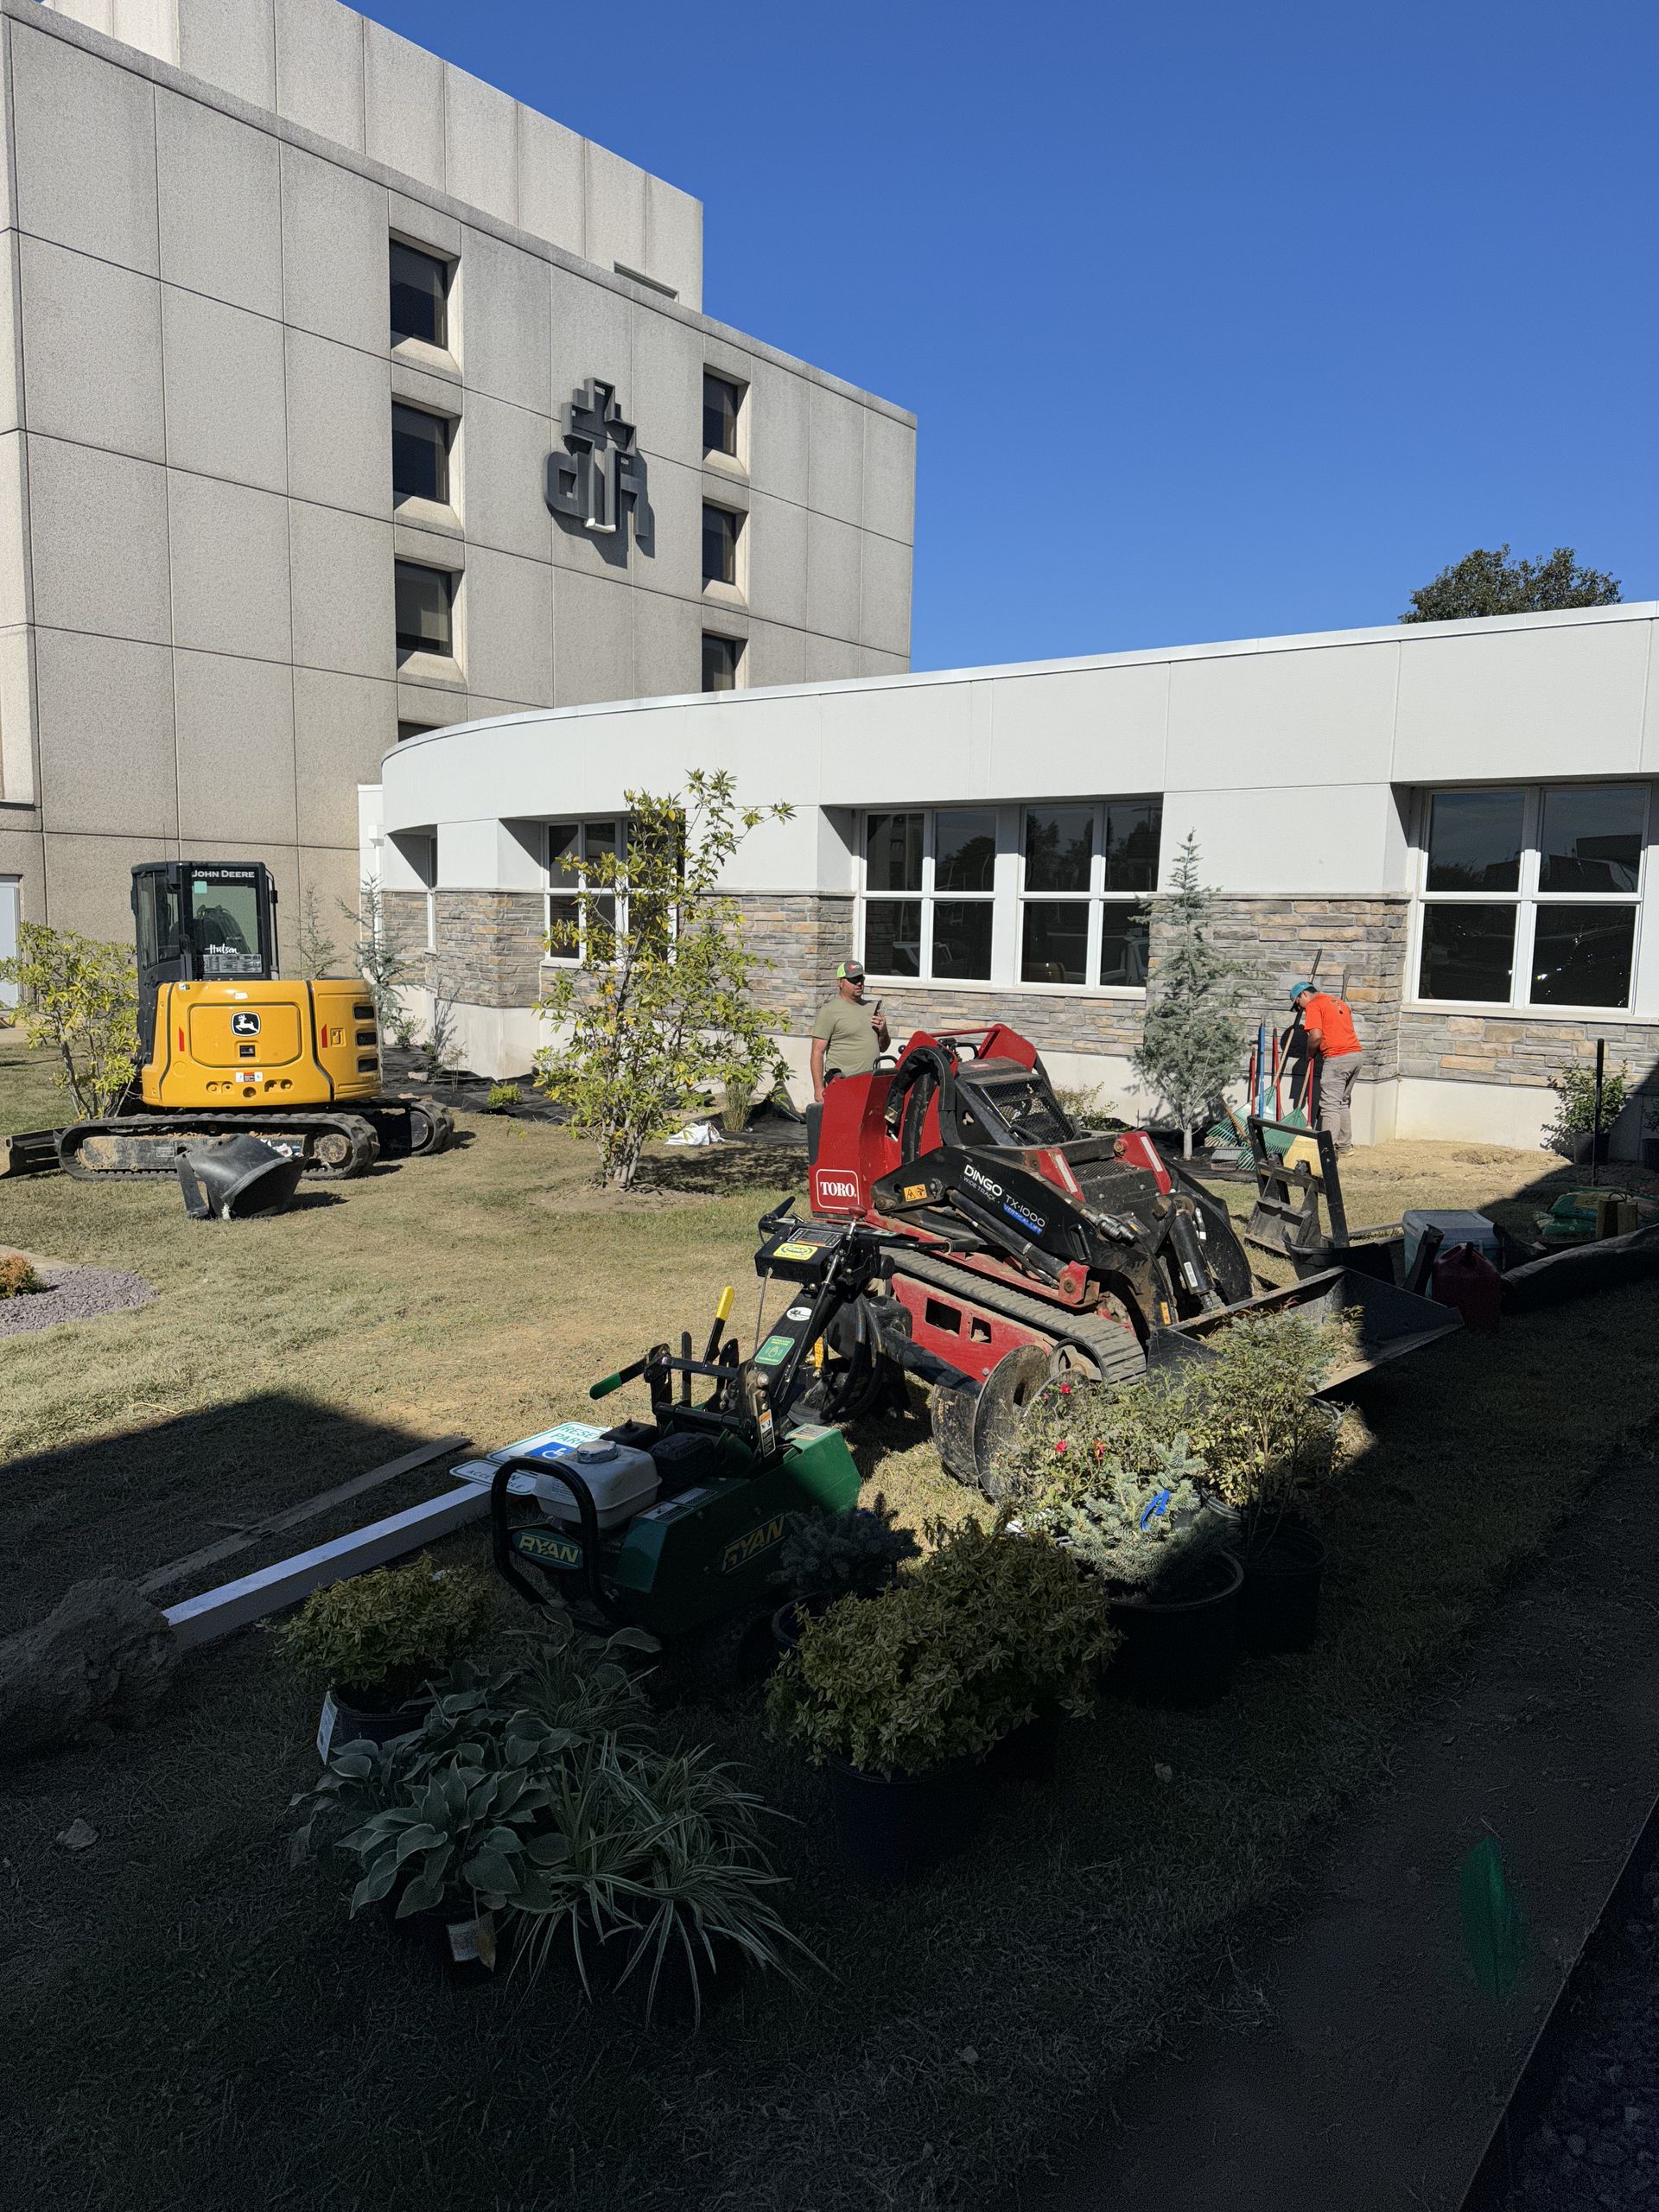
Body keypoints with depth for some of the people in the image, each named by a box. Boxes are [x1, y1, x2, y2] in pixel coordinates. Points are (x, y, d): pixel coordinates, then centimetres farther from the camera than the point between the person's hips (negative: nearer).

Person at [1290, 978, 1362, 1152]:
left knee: (1330, 1105, -7)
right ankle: (1345, 1145, 20)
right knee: (1343, 1103, 17)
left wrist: (1310, 1053, 3)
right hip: (1356, 1054, 9)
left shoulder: (1313, 1005, -3)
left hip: (1337, 1057, -9)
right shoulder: (1339, 1002, 24)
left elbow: (1316, 1036, -14)